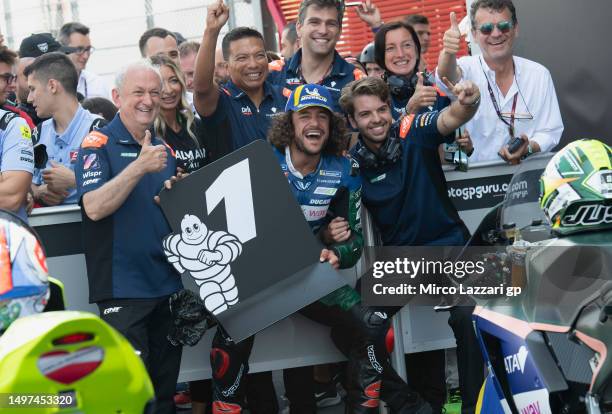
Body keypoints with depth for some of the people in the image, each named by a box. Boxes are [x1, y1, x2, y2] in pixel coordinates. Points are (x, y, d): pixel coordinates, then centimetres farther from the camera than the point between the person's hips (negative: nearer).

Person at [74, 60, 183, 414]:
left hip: (168, 283, 6)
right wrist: (139, 166, -28)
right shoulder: (98, 144, -6)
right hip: (123, 287, -6)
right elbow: (94, 208, -20)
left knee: (165, 383, 13)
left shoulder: (164, 149, 13)